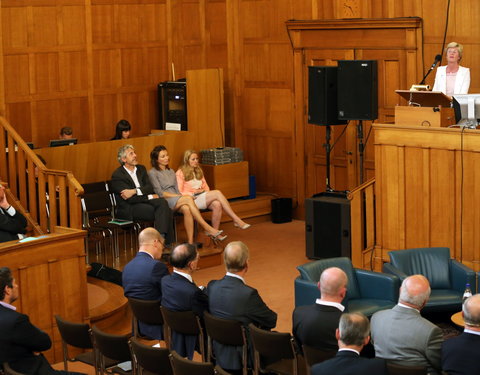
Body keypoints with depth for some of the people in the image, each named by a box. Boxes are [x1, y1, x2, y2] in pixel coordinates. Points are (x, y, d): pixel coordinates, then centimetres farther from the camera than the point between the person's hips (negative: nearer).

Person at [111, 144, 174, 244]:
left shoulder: (141, 169, 14)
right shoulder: (117, 175, -7)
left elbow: (150, 188, 1)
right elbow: (130, 199, -13)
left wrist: (135, 191, -17)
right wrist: (150, 197, -12)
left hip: (143, 201, 6)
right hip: (129, 209, -6)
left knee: (162, 202, -26)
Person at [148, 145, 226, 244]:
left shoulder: (171, 172, 24)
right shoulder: (152, 173, 3)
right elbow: (160, 193, -6)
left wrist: (180, 196, -5)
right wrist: (178, 196, -12)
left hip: (177, 201, 5)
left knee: (186, 209, -33)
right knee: (189, 198, -33)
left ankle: (190, 242, -41)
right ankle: (207, 228, -36)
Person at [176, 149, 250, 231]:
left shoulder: (198, 171, 24)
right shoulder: (180, 173, 2)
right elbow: (179, 192, -5)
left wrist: (204, 191, 2)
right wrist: (193, 193, -15)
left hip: (202, 197, 6)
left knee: (217, 204, -31)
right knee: (217, 193, -27)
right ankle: (236, 220, -30)